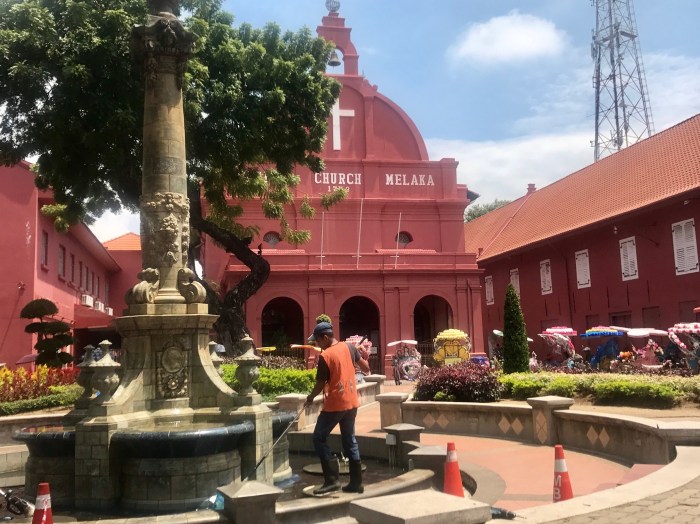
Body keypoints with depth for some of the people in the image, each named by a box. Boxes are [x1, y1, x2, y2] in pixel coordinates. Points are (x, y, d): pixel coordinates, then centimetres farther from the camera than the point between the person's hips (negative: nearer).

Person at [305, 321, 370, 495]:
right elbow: (366, 368, 8)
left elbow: (320, 384, -9)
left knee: (319, 438, 6)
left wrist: (310, 398, 9)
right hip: (351, 402, 7)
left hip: (334, 404, -7)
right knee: (350, 441, 15)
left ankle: (332, 480, 0)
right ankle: (356, 482, 17)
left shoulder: (325, 356, -15)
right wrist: (359, 357, 30)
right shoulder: (349, 347, 1)